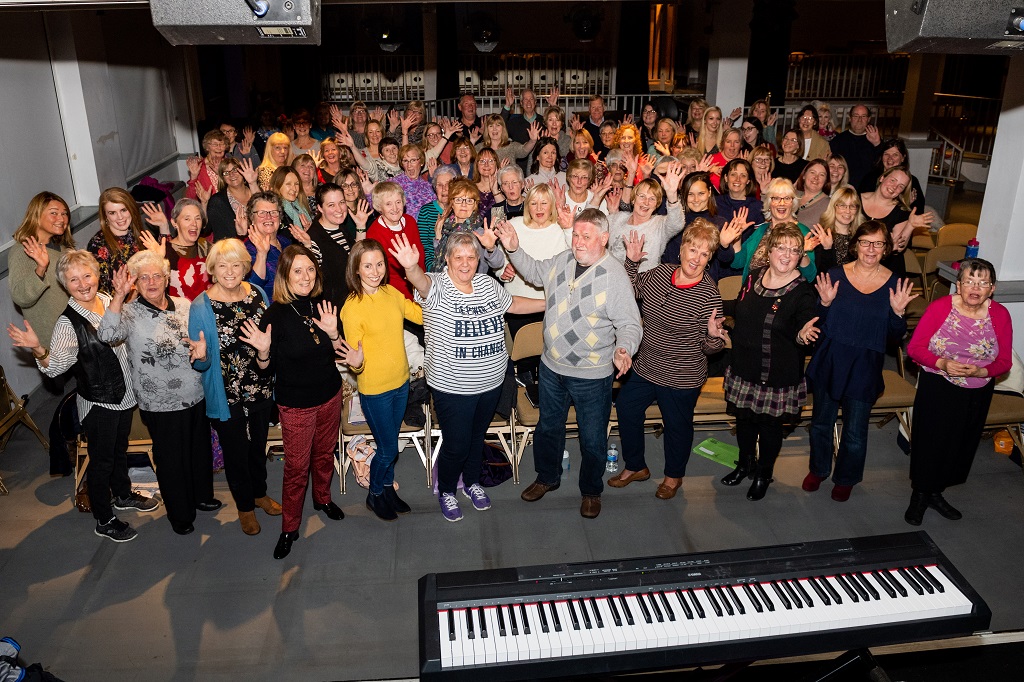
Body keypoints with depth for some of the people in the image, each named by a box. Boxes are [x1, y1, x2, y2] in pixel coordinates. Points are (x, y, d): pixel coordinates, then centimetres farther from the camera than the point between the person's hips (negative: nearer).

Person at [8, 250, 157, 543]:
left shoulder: (110, 301, -4)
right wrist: (38, 350, -46)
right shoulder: (68, 323, -21)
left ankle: (123, 495, 50)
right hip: (97, 403, -6)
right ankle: (104, 520, 27)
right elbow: (56, 366, -27)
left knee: (120, 449, 27)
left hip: (124, 394, 6)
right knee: (101, 461, 10)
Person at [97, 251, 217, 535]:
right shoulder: (130, 313, -11)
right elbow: (107, 335, -31)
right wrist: (119, 296, -38)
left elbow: (204, 338, 11)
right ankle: (180, 514, 32)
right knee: (172, 459, 11)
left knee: (200, 449, 22)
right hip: (162, 405, -4)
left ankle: (202, 496, 47)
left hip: (197, 396, 5)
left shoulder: (184, 306, 2)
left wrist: (203, 346, -12)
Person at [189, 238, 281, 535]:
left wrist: (265, 349, -16)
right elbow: (200, 364, -11)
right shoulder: (201, 307, -17)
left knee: (259, 444, 23)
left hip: (261, 388, 4)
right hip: (226, 394, -4)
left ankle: (259, 493, 49)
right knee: (236, 450, 13)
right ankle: (245, 506, 38)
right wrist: (200, 356, -34)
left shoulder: (258, 294, -5)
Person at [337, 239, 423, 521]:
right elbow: (355, 358, -17)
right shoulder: (352, 308, -20)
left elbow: (422, 315, 6)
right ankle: (374, 495, 34)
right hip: (374, 389, -5)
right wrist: (356, 363, -40)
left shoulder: (392, 293, -3)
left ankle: (388, 488, 44)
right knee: (388, 449, 8)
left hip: (401, 382, 6)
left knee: (391, 442, 22)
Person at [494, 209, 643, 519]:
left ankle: (591, 491, 38)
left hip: (592, 375, -5)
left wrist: (624, 349, -39)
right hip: (552, 366, 6)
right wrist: (514, 249, 5)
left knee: (592, 438, 13)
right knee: (548, 426, 24)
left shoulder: (615, 275, -20)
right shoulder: (562, 260, -2)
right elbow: (535, 273, 18)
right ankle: (547, 477, 49)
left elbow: (629, 324, -19)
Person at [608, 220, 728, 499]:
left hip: (681, 379, -6)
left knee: (677, 426, 16)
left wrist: (714, 335, -36)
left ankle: (673, 475, 44)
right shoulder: (661, 272, -6)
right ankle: (635, 466, 43)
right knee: (626, 409, 19)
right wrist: (632, 261, 0)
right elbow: (633, 289, 13)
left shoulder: (709, 296, -20)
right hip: (645, 367, 6)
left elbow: (711, 346, -14)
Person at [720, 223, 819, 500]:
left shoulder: (803, 292, -15)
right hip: (744, 368, 5)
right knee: (744, 418, 19)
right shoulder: (753, 277, 0)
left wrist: (802, 334, -41)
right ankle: (746, 463, 44)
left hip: (778, 375, -5)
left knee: (770, 424, 12)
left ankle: (764, 474, 36)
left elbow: (802, 333, -21)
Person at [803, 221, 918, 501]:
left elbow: (895, 336, -1)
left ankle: (846, 478, 35)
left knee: (855, 432, 10)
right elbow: (818, 324, -2)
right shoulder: (835, 275, -7)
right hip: (829, 362, 1)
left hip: (865, 368, -1)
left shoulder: (895, 284, -6)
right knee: (821, 422, 17)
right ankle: (818, 469, 40)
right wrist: (825, 303, -21)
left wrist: (898, 311, -18)